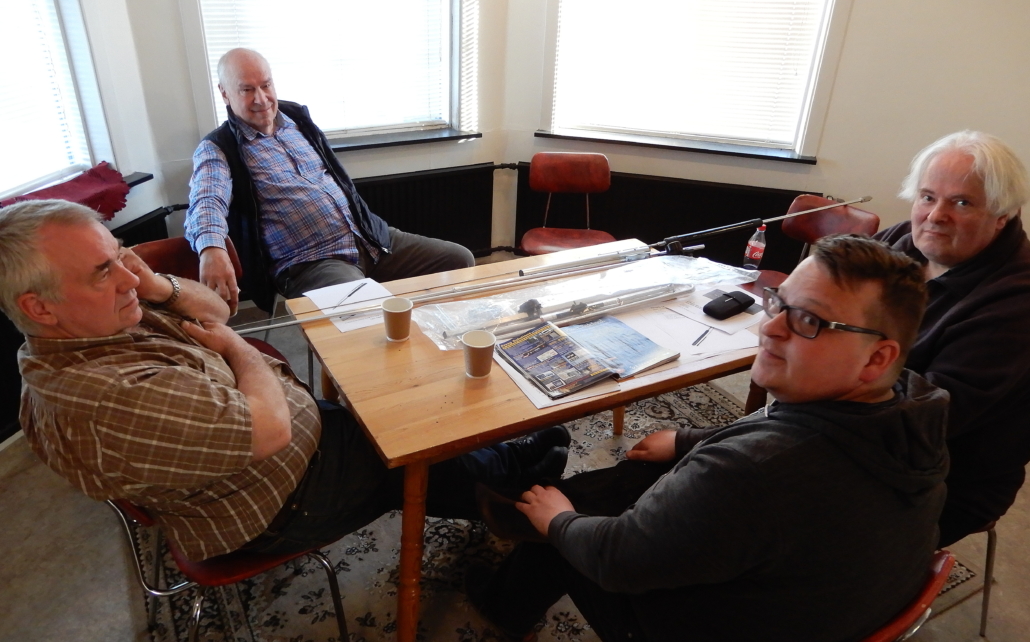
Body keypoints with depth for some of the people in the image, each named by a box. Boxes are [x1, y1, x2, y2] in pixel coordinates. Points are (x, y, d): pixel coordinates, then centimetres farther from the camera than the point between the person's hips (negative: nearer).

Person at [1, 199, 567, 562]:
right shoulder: (105, 402, -36)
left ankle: (513, 462, 35)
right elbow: (268, 429, -35)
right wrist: (236, 348, -16)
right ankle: (523, 472, 35)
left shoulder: (110, 316, -6)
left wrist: (161, 288, -17)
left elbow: (217, 308, 5)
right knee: (422, 465, 8)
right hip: (283, 501, -8)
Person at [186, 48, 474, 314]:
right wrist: (211, 249, -44)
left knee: (460, 260, 2)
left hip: (367, 239, 7)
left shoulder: (296, 117, 15)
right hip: (307, 262, -6)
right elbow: (207, 201, -23)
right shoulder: (218, 149, -3)